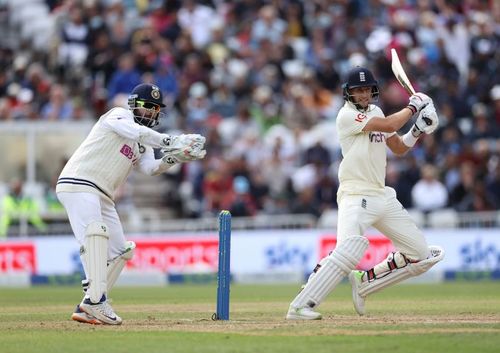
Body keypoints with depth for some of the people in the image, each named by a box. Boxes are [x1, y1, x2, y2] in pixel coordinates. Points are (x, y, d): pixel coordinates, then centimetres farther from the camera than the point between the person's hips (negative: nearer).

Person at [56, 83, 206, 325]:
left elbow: (149, 168, 2)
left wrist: (175, 158, -15)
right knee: (95, 233, -29)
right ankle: (96, 299, -39)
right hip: (78, 184, -10)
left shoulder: (144, 144, 20)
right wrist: (173, 142, -29)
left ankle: (87, 309, 11)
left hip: (102, 196, 10)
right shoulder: (118, 116, -3)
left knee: (119, 251, 9)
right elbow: (138, 133, -24)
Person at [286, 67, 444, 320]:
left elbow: (399, 148, 19)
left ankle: (363, 284, 17)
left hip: (382, 195, 8)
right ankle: (300, 306, -30)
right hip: (356, 196, -8)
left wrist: (418, 129, 3)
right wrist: (412, 107, -3)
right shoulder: (347, 115, -10)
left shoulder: (375, 112, 15)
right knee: (349, 250, -32)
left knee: (421, 256, 7)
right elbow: (389, 126, -19)